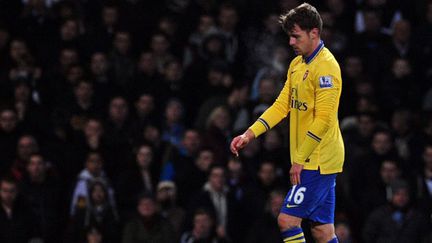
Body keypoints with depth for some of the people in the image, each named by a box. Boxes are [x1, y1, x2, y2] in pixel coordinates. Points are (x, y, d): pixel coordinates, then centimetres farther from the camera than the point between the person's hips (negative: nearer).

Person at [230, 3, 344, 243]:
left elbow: (323, 119, -19)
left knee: (287, 220, -12)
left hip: (318, 160, -9)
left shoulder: (326, 66, -14)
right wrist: (250, 134, 4)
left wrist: (300, 159, -19)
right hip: (309, 160, 9)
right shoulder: (297, 65, 14)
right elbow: (282, 105, 16)